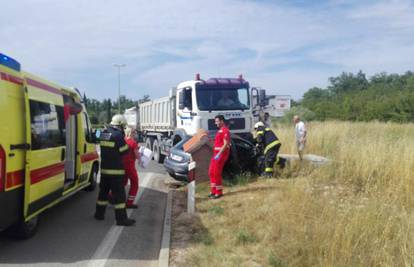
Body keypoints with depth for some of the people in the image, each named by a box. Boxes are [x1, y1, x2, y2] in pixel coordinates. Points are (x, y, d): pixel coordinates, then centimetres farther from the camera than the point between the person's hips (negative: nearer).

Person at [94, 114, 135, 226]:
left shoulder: (103, 133, 7)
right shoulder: (118, 135, -16)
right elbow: (125, 151, -9)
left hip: (104, 168, 7)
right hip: (116, 169, -7)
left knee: (103, 191, 18)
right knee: (119, 193, -3)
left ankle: (99, 213, 28)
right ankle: (121, 218, -1)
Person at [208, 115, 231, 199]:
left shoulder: (225, 130, -13)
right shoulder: (220, 130, 19)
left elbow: (226, 144, -20)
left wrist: (219, 154, -24)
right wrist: (215, 154, 20)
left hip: (221, 154, -10)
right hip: (216, 154, 10)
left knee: (216, 173, -8)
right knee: (211, 172, 12)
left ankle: (219, 192, 0)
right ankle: (213, 191, 21)